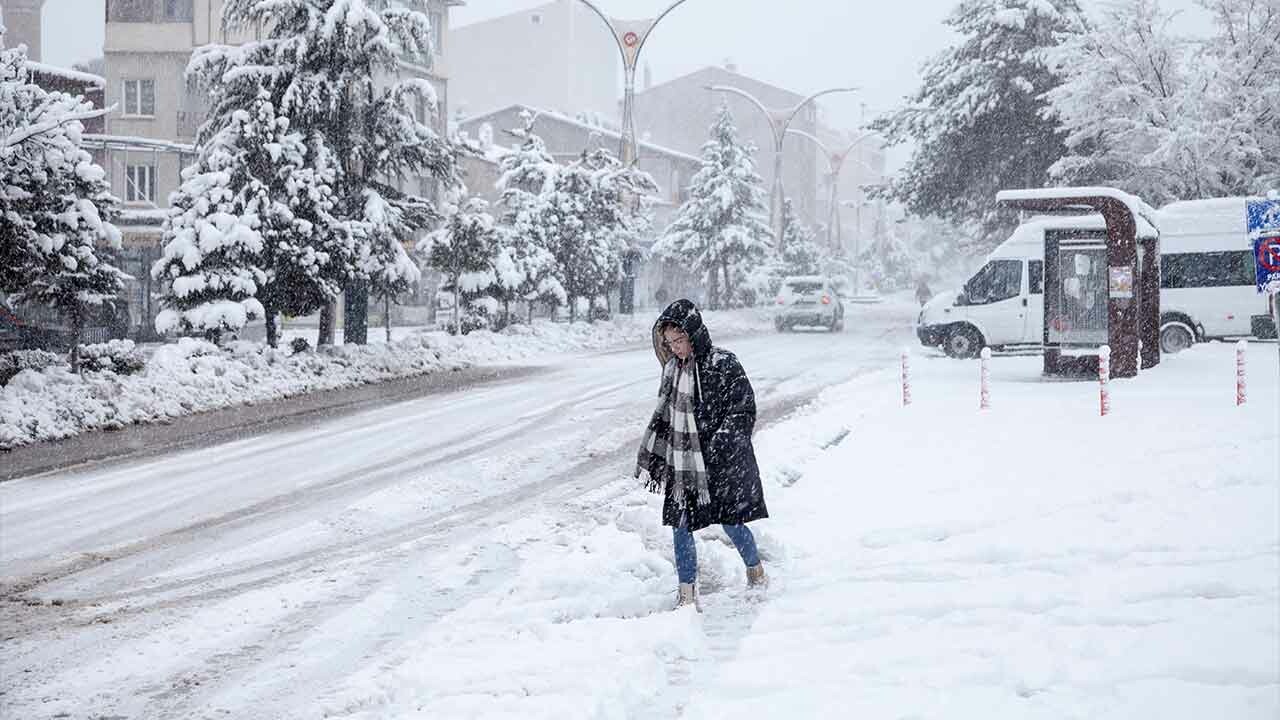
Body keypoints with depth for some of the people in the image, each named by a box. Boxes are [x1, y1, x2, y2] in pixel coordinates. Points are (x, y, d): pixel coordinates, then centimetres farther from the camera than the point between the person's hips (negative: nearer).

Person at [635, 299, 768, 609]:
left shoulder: (723, 364, -13)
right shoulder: (673, 368, 5)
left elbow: (743, 410, -12)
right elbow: (663, 415, 15)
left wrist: (721, 443, -21)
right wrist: (653, 460, 15)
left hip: (722, 464, -5)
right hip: (683, 463, 5)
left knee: (732, 523, 5)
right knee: (680, 527, 1)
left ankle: (756, 571, 33)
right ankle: (687, 593, 12)